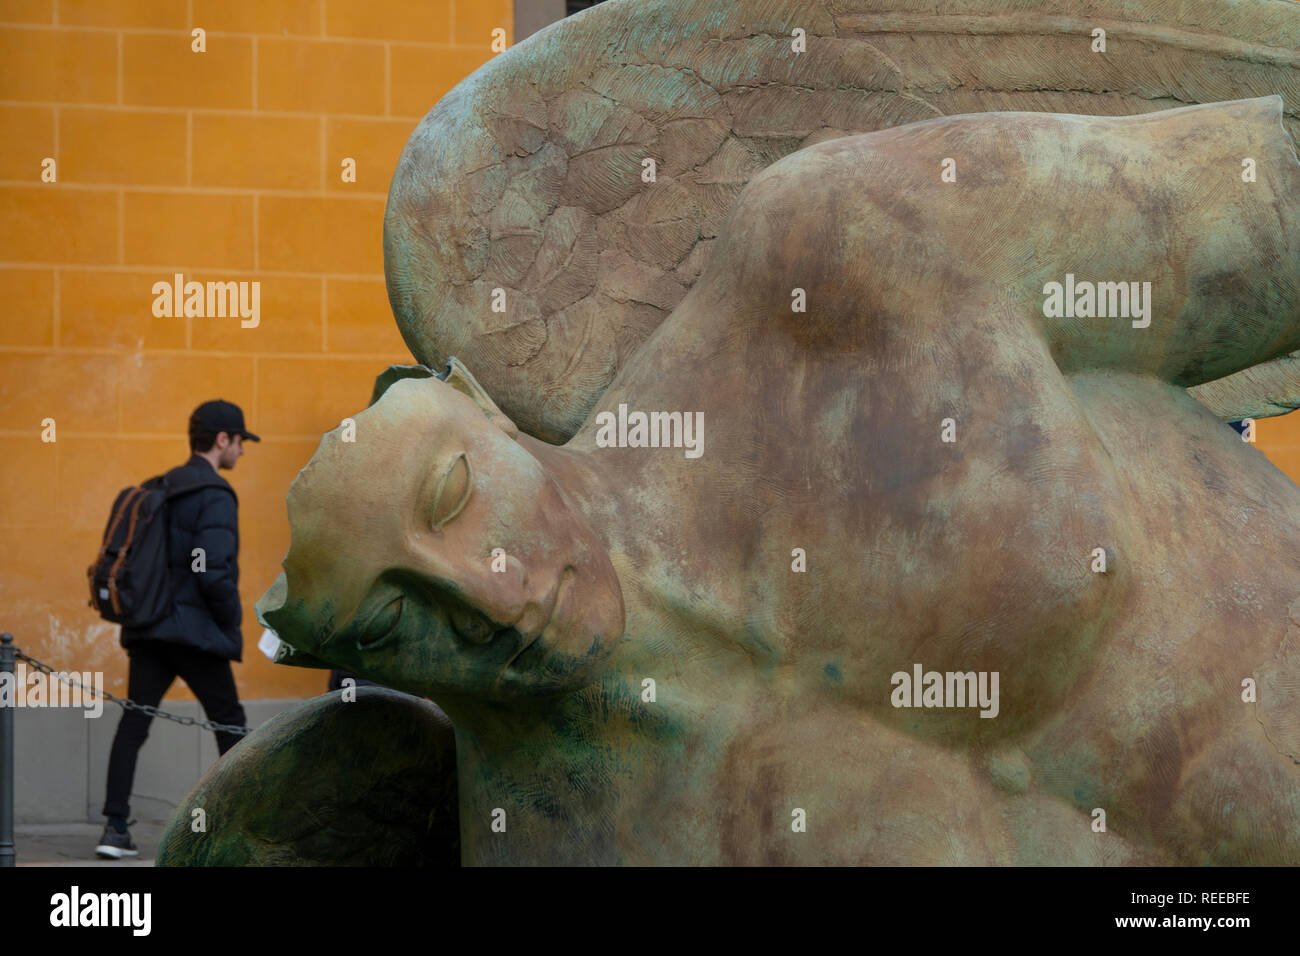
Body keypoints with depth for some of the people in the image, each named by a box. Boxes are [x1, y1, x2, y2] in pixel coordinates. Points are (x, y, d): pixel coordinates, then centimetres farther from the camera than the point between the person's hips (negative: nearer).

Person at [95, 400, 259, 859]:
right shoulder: (214, 497, -11)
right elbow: (214, 572, -20)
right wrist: (232, 628, -7)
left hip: (147, 630, 7)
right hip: (194, 631, -7)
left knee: (133, 722, 1)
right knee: (229, 722, 7)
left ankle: (115, 828, -7)